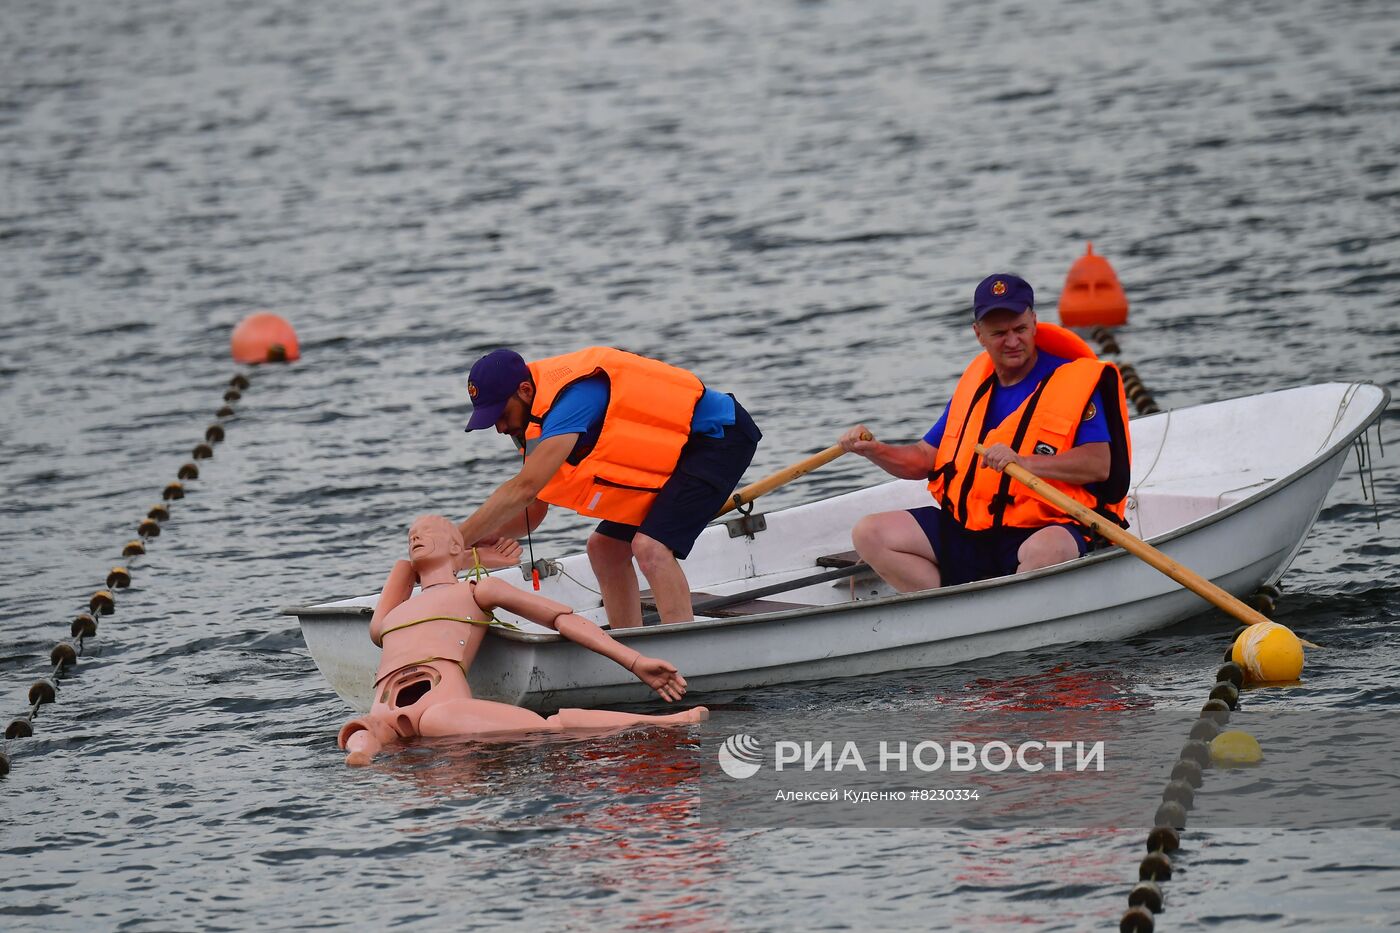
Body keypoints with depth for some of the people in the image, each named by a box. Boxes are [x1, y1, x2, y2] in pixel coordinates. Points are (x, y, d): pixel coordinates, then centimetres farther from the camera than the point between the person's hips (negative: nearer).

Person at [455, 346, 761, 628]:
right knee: (604, 547, 8)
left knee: (651, 547, -26)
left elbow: (524, 489, -35)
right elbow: (532, 511, 5)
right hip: (672, 453, 10)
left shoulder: (572, 397, -29)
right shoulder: (536, 417, 3)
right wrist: (482, 535, -14)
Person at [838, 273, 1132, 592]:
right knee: (869, 534, -8)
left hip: (1044, 527, -7)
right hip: (964, 529, 7)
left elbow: (1100, 464, -16)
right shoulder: (975, 383, 15)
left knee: (1046, 551, -43)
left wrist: (1023, 462, -27)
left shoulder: (1076, 382, -4)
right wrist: (874, 450, -1)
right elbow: (925, 458, 19)